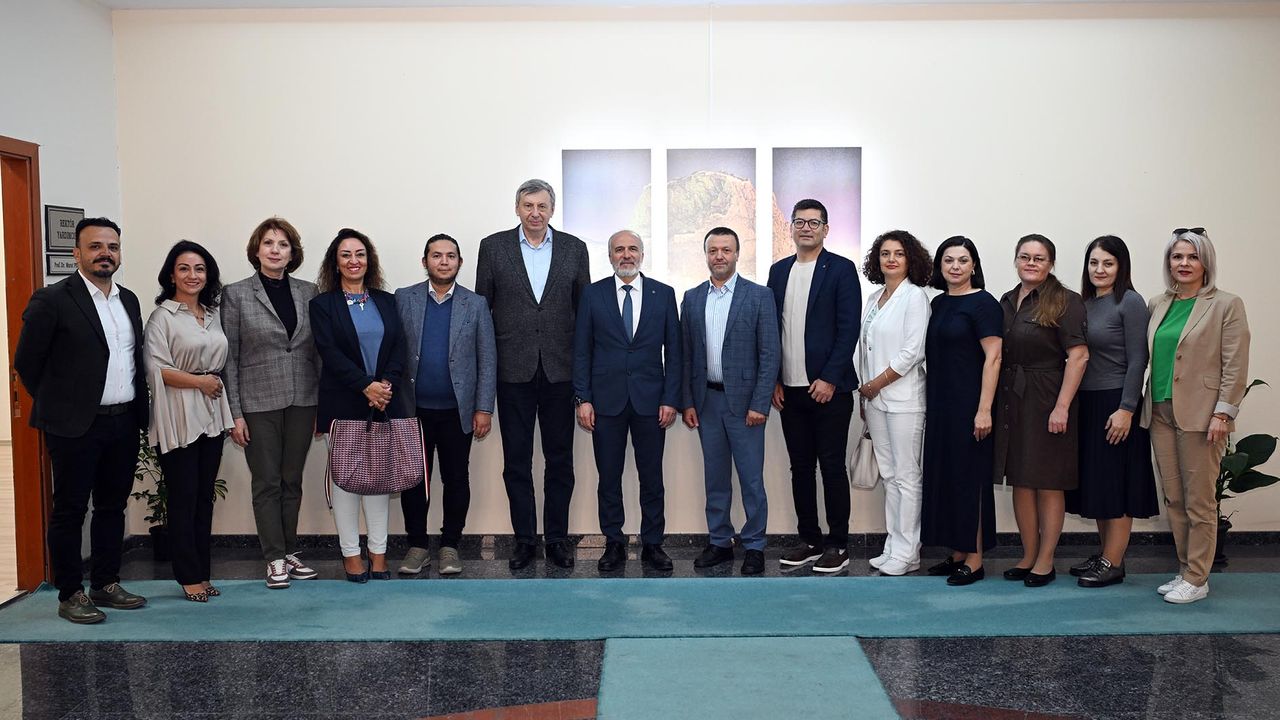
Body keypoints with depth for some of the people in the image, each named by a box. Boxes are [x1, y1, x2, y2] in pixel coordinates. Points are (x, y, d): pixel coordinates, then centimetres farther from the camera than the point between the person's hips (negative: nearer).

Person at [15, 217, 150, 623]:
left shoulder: (129, 300, 11)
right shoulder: (52, 301, -9)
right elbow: (27, 363, -5)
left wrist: (137, 410, 10)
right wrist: (56, 406, 2)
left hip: (124, 423, 6)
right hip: (76, 426, -6)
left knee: (113, 506, 14)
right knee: (69, 510, 4)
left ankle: (106, 584, 25)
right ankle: (70, 594, 14)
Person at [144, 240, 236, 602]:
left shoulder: (213, 315, 13)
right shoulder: (162, 316, -4)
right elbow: (157, 368, -12)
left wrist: (217, 386, 5)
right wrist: (199, 381, -11)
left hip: (211, 415, 5)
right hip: (178, 417, -5)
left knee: (205, 496, 9)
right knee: (184, 498, 0)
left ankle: (202, 573, 17)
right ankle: (189, 576, 9)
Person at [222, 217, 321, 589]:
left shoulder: (308, 292, 5)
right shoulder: (236, 294, -2)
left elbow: (318, 350, 7)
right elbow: (228, 357, -3)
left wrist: (324, 401, 3)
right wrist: (234, 413, -7)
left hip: (302, 401, 3)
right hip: (259, 403, -3)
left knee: (292, 480, 11)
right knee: (266, 482, 4)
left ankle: (290, 551, 21)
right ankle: (275, 558, 13)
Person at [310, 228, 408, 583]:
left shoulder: (387, 301, 13)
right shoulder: (323, 304, 3)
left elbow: (399, 350, 5)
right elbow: (330, 353, -8)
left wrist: (386, 385, -12)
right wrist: (366, 385, -18)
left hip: (385, 402, 3)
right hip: (343, 404, -3)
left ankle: (378, 554, 11)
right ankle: (351, 554, 9)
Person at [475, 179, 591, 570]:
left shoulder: (574, 248, 5)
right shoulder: (493, 247, 3)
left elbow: (584, 308, 7)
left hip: (559, 369, 1)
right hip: (513, 370, 0)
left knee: (560, 459, 8)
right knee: (516, 460, 7)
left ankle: (557, 537, 19)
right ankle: (524, 538, 18)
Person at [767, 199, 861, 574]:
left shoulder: (841, 269, -3)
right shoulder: (779, 271, 12)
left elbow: (848, 328, -9)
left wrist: (830, 379, -14)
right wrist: (774, 381, 5)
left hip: (828, 387, -5)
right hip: (790, 388, 5)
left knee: (832, 467, 0)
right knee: (800, 467, 10)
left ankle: (838, 545, 9)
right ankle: (810, 540, 20)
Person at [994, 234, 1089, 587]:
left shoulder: (1064, 302, -7)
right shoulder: (1007, 301, 12)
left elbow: (1078, 356, -14)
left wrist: (1062, 406, -19)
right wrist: (991, 405, 8)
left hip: (1046, 402, -6)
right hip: (1011, 400, 6)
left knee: (1047, 483, 2)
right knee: (1020, 481, 10)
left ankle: (1046, 561, 12)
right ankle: (1028, 556, 22)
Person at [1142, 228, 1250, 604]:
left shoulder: (1226, 305, -3)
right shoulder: (1157, 305, 12)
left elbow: (1235, 366, -7)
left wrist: (1222, 413, -13)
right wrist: (1143, 405, 7)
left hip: (1200, 415, -5)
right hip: (1161, 413, 5)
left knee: (1199, 501, 0)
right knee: (1173, 499, 10)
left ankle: (1196, 580, 9)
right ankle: (1184, 571, 21)